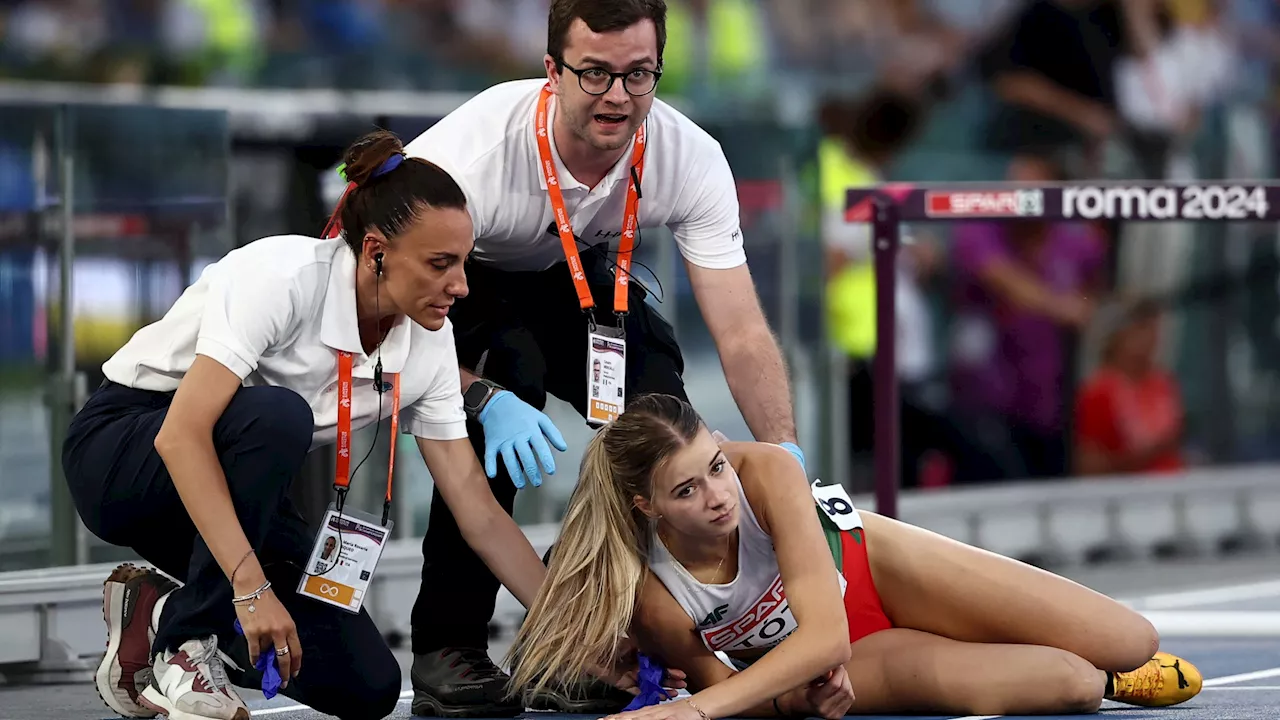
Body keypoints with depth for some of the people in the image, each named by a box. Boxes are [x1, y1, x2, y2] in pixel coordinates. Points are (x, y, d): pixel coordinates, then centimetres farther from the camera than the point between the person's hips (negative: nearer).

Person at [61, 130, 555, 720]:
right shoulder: (282, 275, -30)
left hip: (230, 485, 6)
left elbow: (477, 506, -6)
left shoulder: (427, 342, -10)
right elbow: (182, 434, -38)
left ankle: (159, 611, 8)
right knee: (277, 416, -39)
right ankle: (184, 646, -21)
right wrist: (252, 586, -44)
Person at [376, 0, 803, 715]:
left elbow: (743, 334, -26)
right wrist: (485, 399, -48)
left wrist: (787, 460, -38)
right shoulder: (480, 146, -38)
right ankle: (447, 648, -21)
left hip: (577, 279, 4)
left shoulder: (692, 159, -27)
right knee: (508, 371, -33)